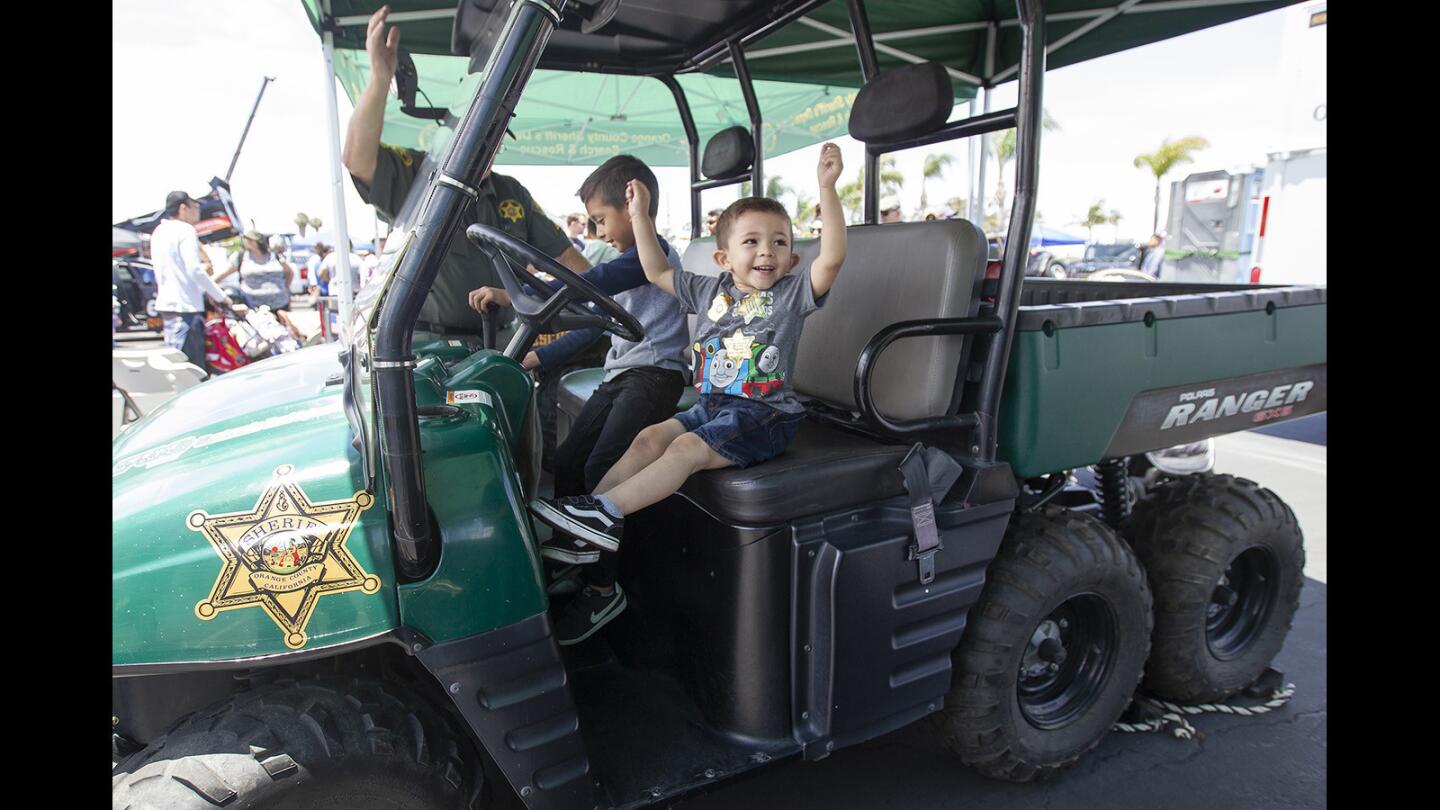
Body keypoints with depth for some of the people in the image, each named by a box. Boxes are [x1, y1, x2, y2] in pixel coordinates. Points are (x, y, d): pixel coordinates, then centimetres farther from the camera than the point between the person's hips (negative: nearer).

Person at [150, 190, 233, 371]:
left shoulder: (159, 232, 17)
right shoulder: (185, 231, -10)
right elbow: (194, 270, -18)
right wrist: (221, 296, -12)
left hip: (165, 303, 10)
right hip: (185, 305, -10)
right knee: (193, 367, -10)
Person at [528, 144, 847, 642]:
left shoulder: (793, 294, -2)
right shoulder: (711, 291, 12)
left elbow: (832, 257, -18)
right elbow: (657, 271, 20)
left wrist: (827, 187, -25)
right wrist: (641, 215, 14)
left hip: (764, 415, -5)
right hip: (712, 405, 6)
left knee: (687, 449, -26)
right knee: (650, 437, -12)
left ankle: (608, 509, -29)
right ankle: (585, 533, -15)